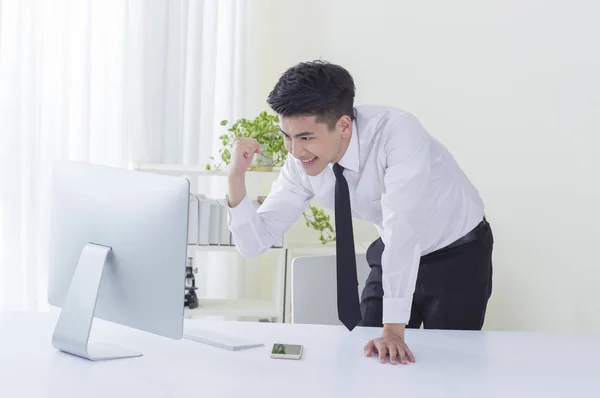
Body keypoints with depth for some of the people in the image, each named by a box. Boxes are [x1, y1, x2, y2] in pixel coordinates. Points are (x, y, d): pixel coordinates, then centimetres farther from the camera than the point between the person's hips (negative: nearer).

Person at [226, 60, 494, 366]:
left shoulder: (397, 132, -35)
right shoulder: (302, 162, -18)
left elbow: (403, 230, -41)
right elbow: (255, 242, -16)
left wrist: (394, 329, -45)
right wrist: (236, 179, -33)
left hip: (458, 255, -4)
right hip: (394, 256, 5)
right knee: (367, 357, 2)